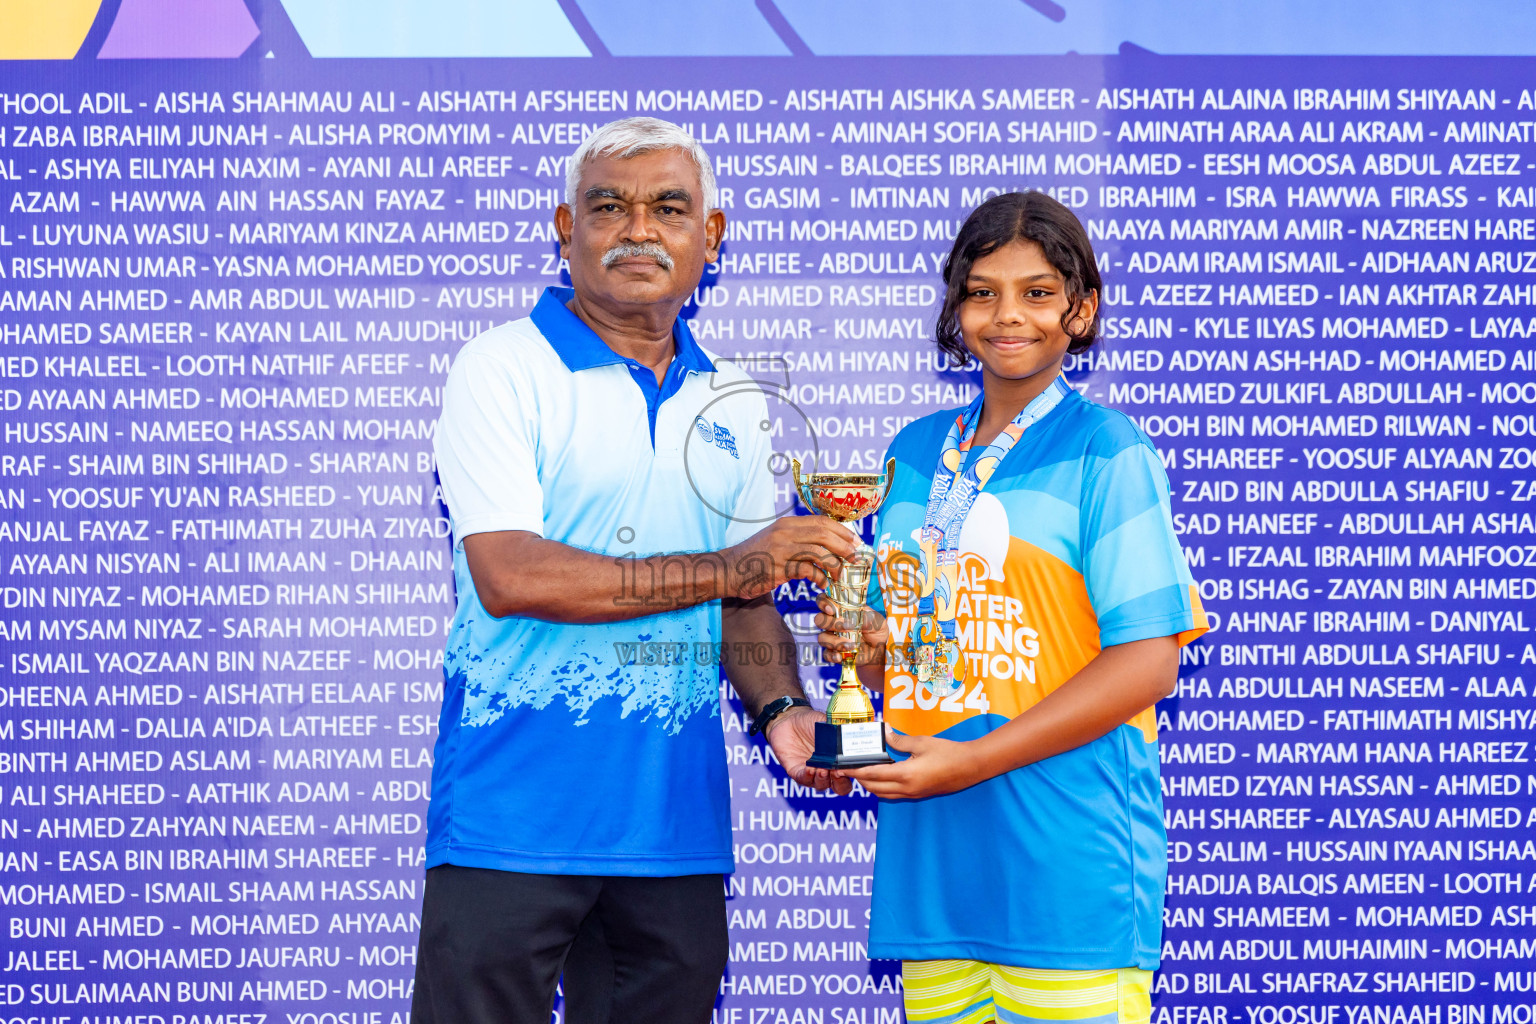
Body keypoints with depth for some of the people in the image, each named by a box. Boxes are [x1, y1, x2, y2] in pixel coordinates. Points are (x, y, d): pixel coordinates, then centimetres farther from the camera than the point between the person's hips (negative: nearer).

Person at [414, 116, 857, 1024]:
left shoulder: (733, 406, 14)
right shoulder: (505, 368, -5)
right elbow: (509, 575, -17)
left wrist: (780, 708, -5)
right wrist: (726, 567, -16)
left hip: (677, 822, 5)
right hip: (513, 812, -5)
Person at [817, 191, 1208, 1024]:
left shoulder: (1106, 452, -3)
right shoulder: (916, 452, 15)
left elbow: (1146, 662, -10)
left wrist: (973, 760, -15)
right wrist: (865, 648, 0)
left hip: (1065, 853, -5)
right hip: (931, 848, 5)